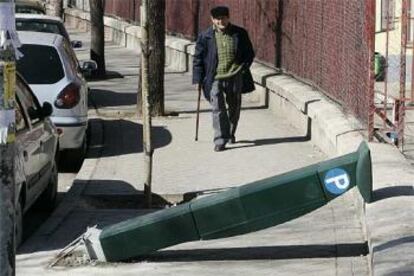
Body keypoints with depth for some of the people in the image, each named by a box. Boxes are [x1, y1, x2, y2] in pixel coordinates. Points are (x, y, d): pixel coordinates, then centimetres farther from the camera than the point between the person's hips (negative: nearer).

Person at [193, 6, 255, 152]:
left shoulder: (240, 34, 2)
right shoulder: (205, 37, -1)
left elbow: (249, 54, 12)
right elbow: (198, 59, 3)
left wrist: (243, 68, 0)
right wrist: (198, 79, -2)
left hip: (235, 78, 2)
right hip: (215, 78, -2)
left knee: (234, 108, 14)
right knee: (218, 109, -11)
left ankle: (230, 134, 36)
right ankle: (220, 140, -9)